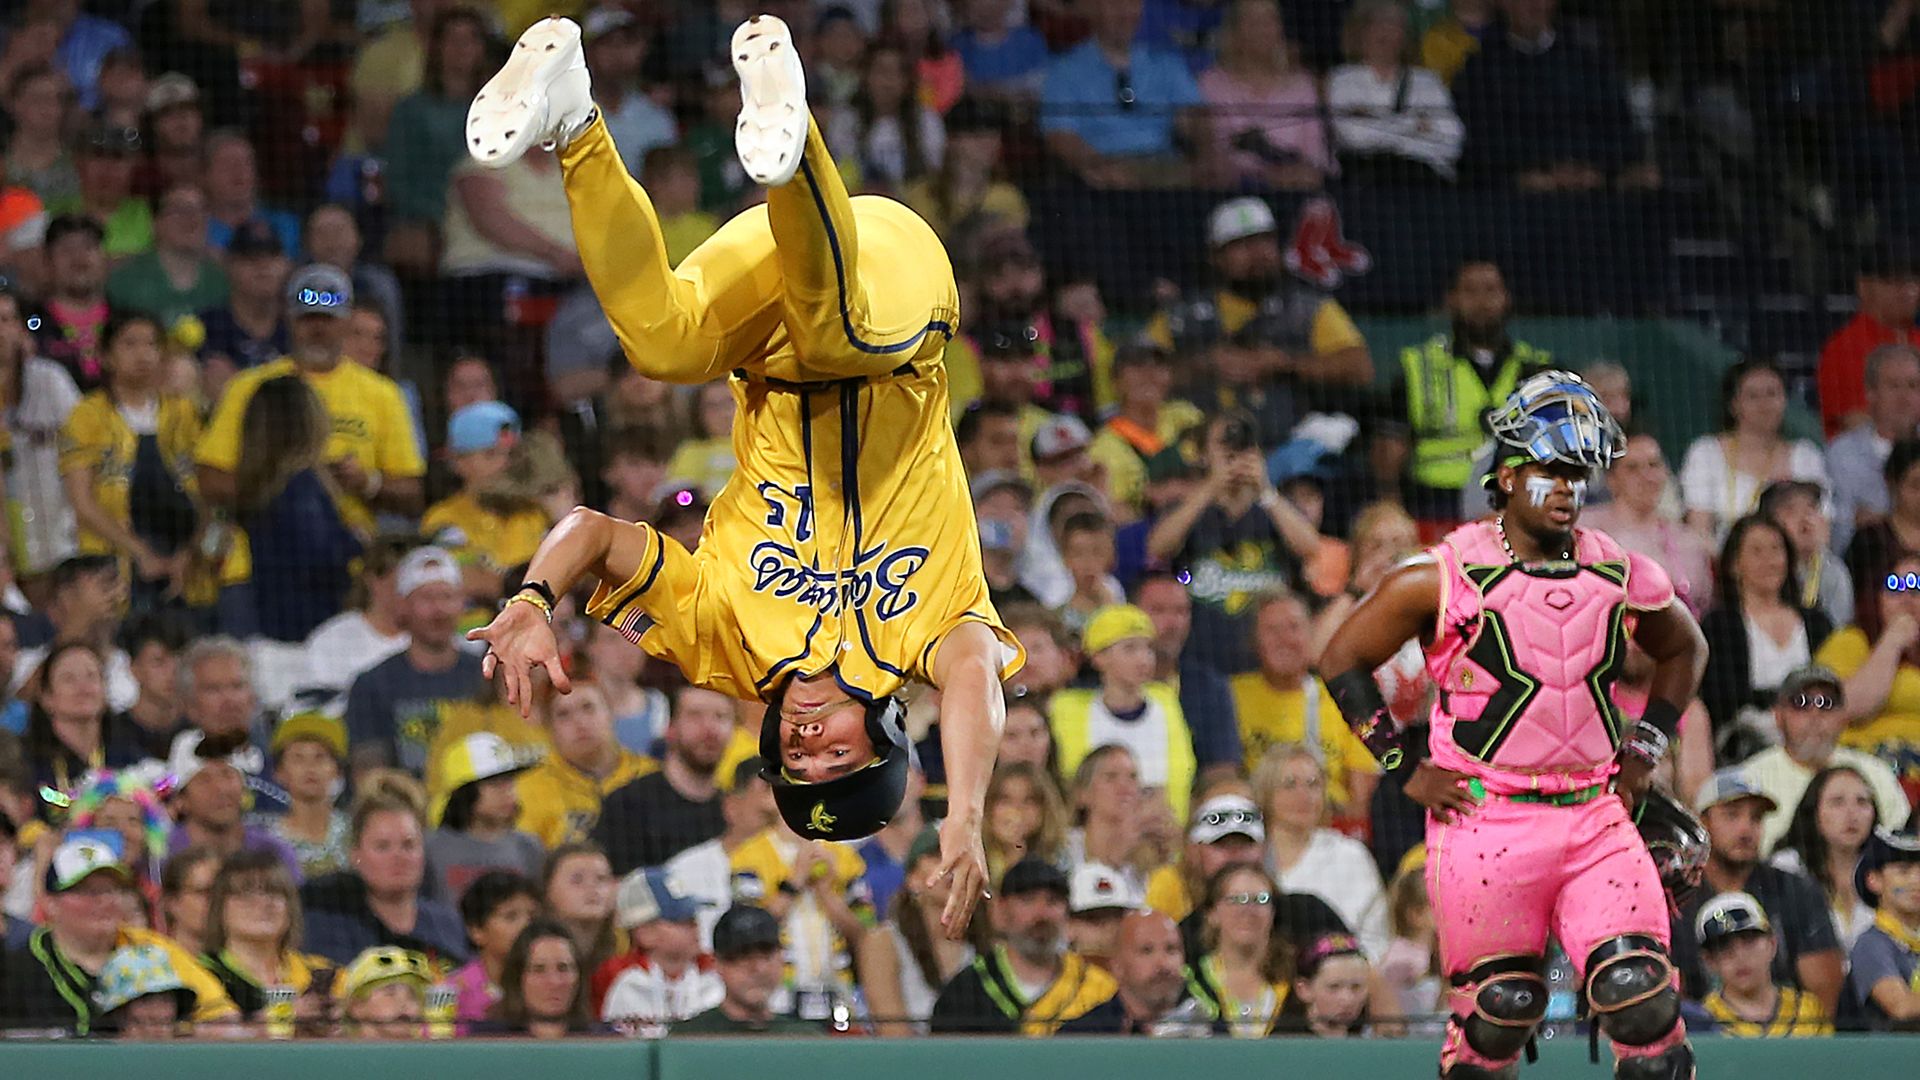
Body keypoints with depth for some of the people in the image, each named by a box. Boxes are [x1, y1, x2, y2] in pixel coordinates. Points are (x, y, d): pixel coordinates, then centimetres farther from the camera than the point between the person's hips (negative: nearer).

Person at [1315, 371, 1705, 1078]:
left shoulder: (1620, 577, 6)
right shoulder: (1448, 576, -6)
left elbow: (1683, 649, 26)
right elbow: (1342, 659, 1)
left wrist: (1645, 748, 15)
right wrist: (1405, 768, -2)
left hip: (1595, 819, 3)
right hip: (1486, 825, -3)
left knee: (1644, 1002, -11)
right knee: (1499, 1012, -1)